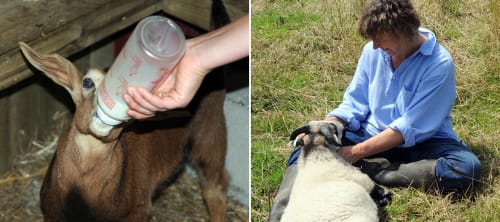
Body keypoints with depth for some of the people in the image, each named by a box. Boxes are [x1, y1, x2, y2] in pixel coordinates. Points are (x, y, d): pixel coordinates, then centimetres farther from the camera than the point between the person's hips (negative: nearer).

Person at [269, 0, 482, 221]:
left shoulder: (439, 64, -19)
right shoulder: (373, 51, -2)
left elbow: (409, 128, -22)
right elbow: (354, 104, 5)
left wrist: (357, 152, -26)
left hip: (421, 143, -4)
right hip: (372, 135, 4)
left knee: (467, 167, -35)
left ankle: (369, 171, -28)